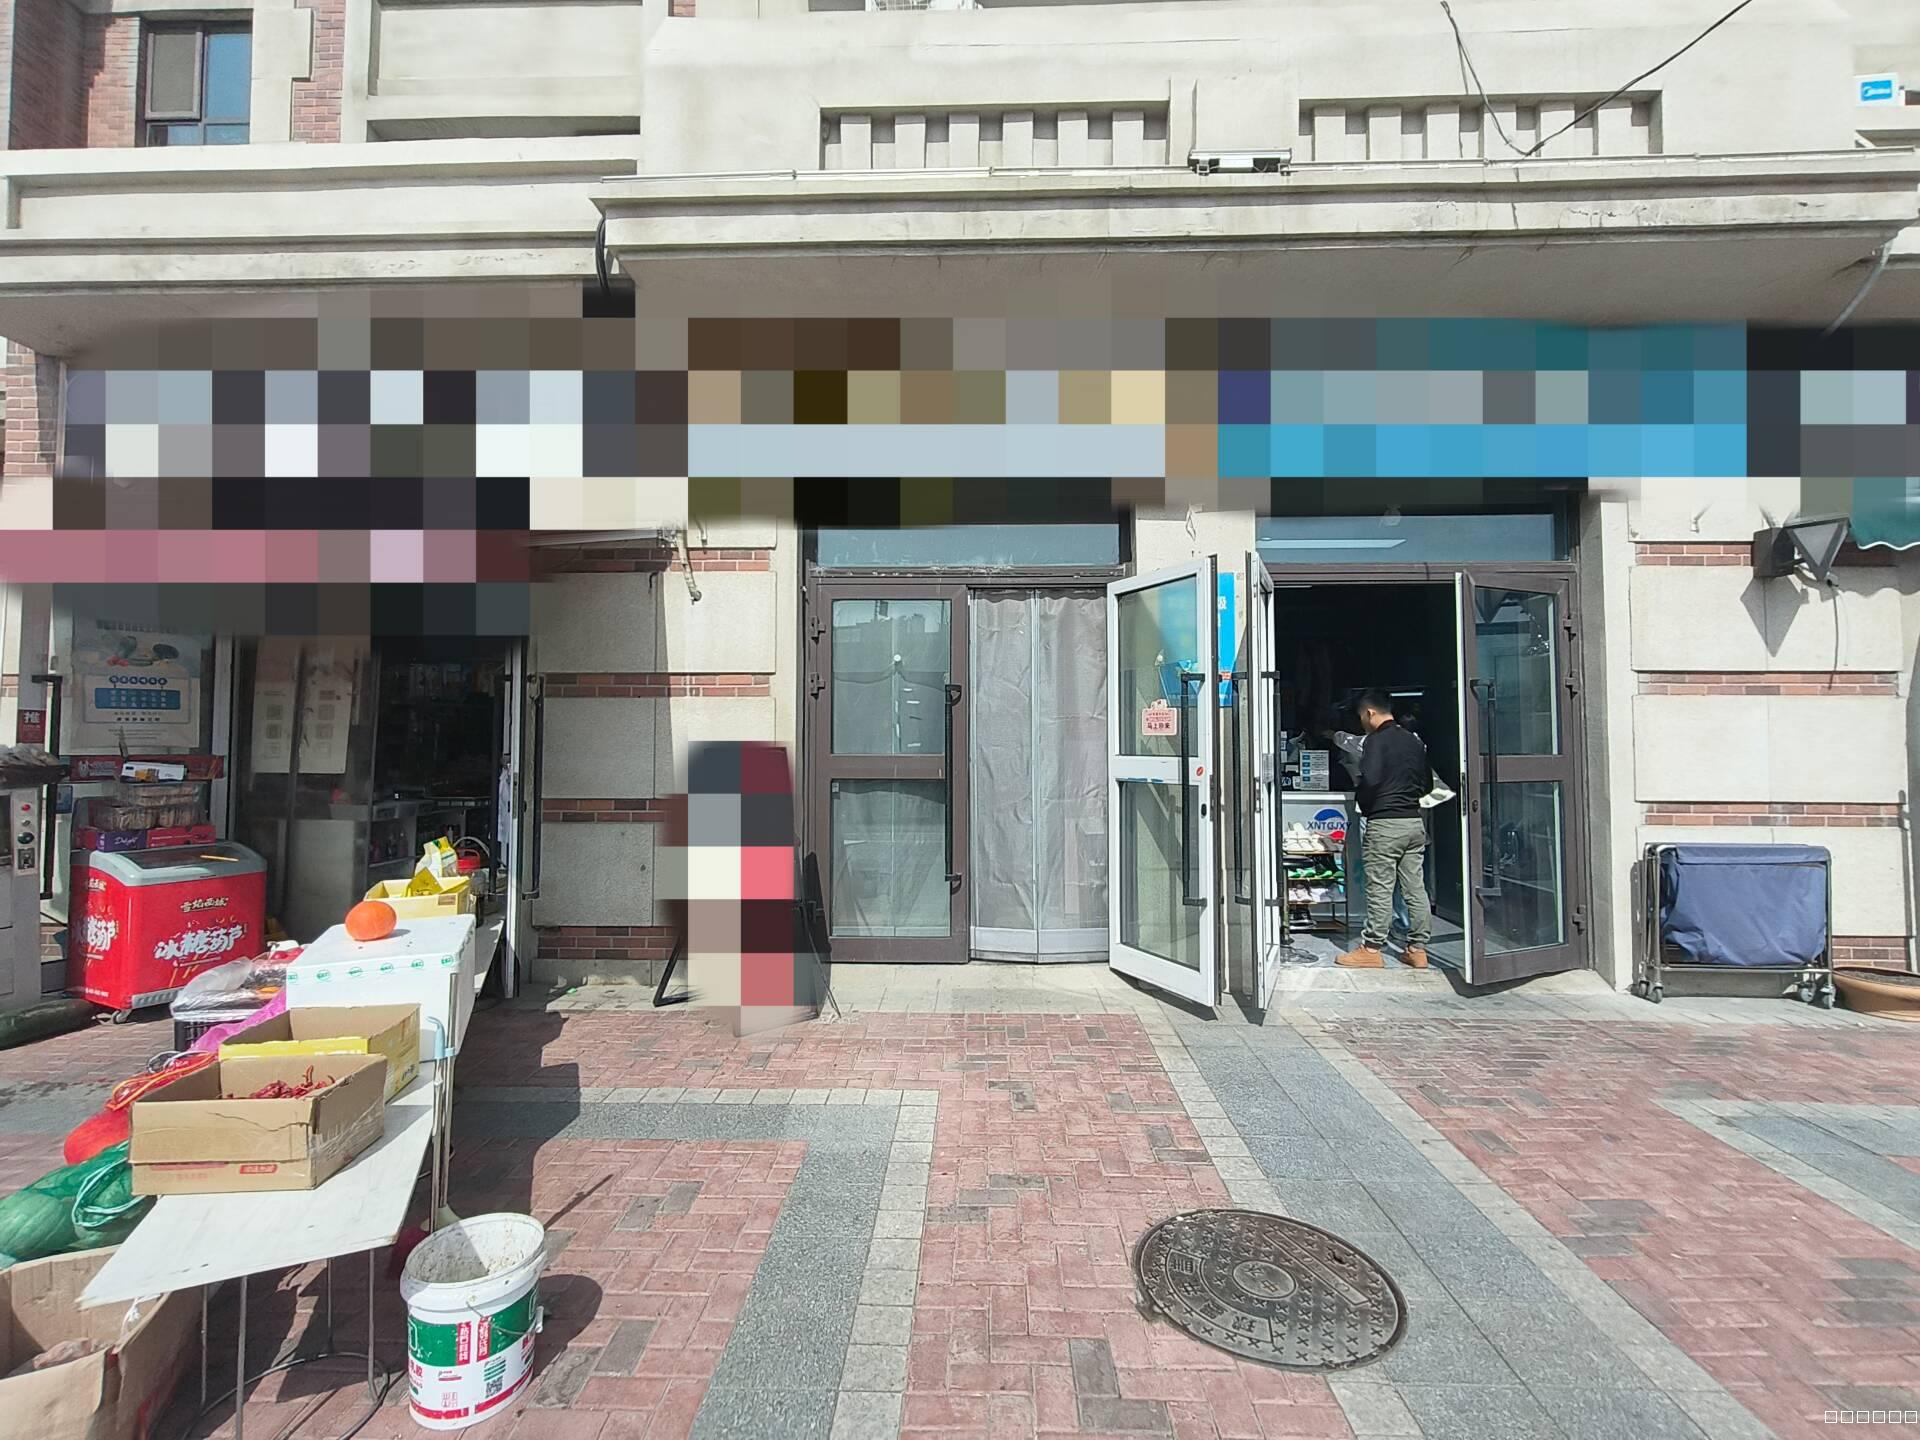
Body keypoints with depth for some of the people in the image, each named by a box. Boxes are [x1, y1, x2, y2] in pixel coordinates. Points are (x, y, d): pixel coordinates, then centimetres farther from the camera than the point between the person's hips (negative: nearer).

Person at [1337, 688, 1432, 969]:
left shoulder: (1376, 740, -10)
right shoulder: (1414, 741, 13)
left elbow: (1370, 779, -21)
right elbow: (1427, 783, 19)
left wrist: (1361, 802, -4)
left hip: (1385, 823, -8)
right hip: (1415, 821, 8)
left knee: (1380, 889, -3)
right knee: (1416, 887, 10)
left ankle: (1371, 950, 3)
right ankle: (1417, 948, 16)